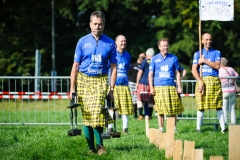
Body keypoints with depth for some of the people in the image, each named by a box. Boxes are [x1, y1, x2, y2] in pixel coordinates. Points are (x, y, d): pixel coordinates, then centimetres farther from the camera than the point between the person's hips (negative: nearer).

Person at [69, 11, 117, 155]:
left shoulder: (110, 43, 4)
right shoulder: (83, 42, 4)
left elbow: (113, 67, 7)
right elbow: (76, 66, 5)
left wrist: (112, 88, -1)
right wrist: (72, 88, 1)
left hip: (100, 81, -1)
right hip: (84, 80, 1)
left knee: (97, 113, -15)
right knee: (86, 115, -2)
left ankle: (99, 144, 0)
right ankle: (91, 148, 4)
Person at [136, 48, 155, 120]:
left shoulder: (145, 61, -3)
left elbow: (140, 72, -5)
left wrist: (137, 82, 1)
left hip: (143, 82, -4)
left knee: (140, 99, 0)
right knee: (150, 101, 11)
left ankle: (140, 115, -9)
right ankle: (149, 115, 11)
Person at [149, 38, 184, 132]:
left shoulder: (173, 58, 10)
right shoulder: (154, 59, 8)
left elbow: (177, 73, 13)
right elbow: (150, 74, 7)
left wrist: (179, 86, 5)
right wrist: (151, 87, -2)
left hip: (171, 87, 1)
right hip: (159, 88, -1)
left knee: (173, 110, -1)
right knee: (160, 110, -2)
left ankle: (174, 128, 8)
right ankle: (161, 129, 5)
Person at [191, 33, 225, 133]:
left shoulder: (216, 53, 11)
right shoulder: (197, 54, 12)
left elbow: (217, 66, -5)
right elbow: (194, 70, 1)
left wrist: (204, 61, -7)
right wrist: (200, 82, -12)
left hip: (214, 80, 0)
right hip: (201, 80, 0)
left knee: (218, 105, -3)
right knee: (201, 106, -3)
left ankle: (223, 128, -4)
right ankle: (198, 128, 3)